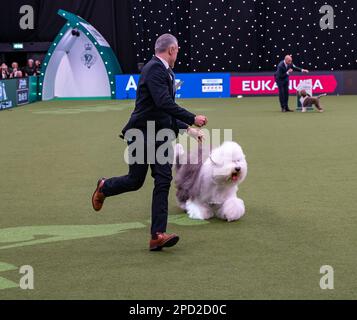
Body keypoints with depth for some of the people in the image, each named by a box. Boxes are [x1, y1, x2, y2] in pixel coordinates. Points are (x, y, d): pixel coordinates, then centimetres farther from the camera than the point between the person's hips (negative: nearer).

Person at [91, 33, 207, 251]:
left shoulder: (166, 72, 13)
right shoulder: (154, 69, -16)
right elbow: (163, 102, -28)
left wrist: (187, 128, 15)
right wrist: (192, 119, -26)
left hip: (162, 135, 8)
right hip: (143, 134, -8)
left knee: (163, 181, -3)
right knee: (135, 181, 5)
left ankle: (158, 235, -5)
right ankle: (104, 188, 37)